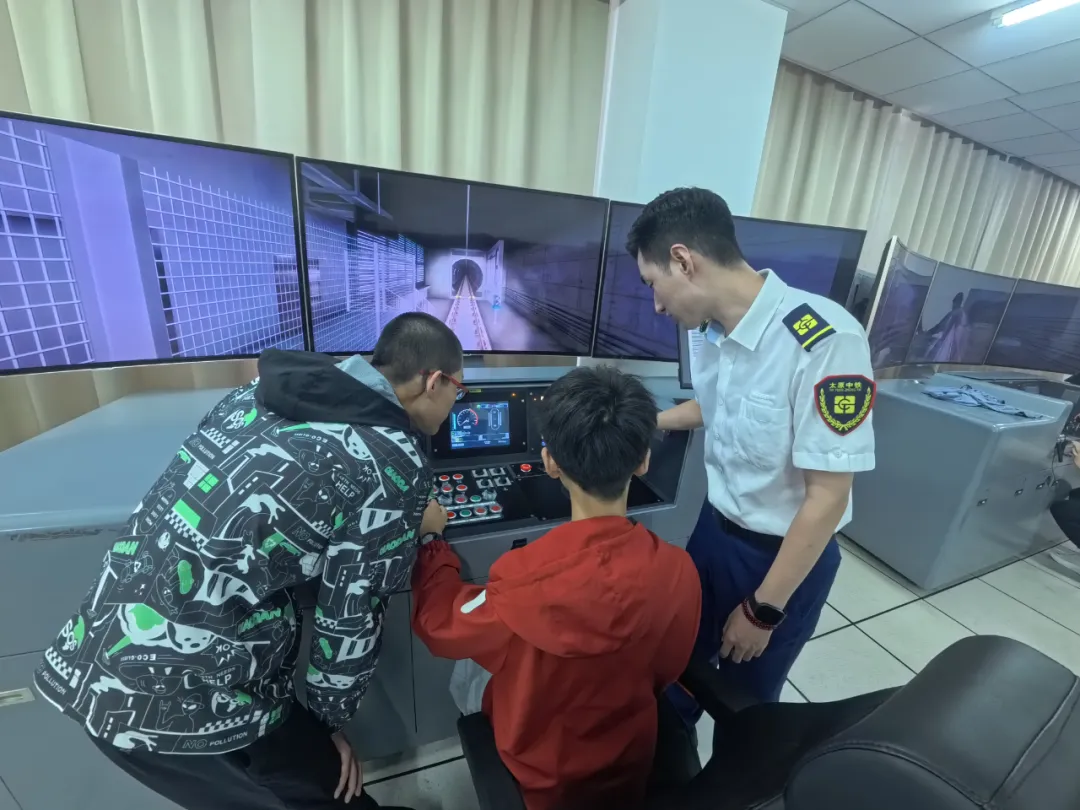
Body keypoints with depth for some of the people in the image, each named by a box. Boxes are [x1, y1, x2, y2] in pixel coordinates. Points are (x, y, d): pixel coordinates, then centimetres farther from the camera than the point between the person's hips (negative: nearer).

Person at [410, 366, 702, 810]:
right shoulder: (680, 570, -26)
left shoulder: (532, 584, -40)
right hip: (633, 767, 3)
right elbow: (664, 674, -6)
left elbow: (439, 625, -18)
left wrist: (431, 543, -6)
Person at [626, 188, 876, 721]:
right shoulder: (715, 331, -7)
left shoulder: (823, 341, -29)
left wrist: (763, 610, -16)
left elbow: (828, 497, -24)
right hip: (714, 528, 6)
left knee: (744, 699, 20)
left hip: (785, 556, -6)